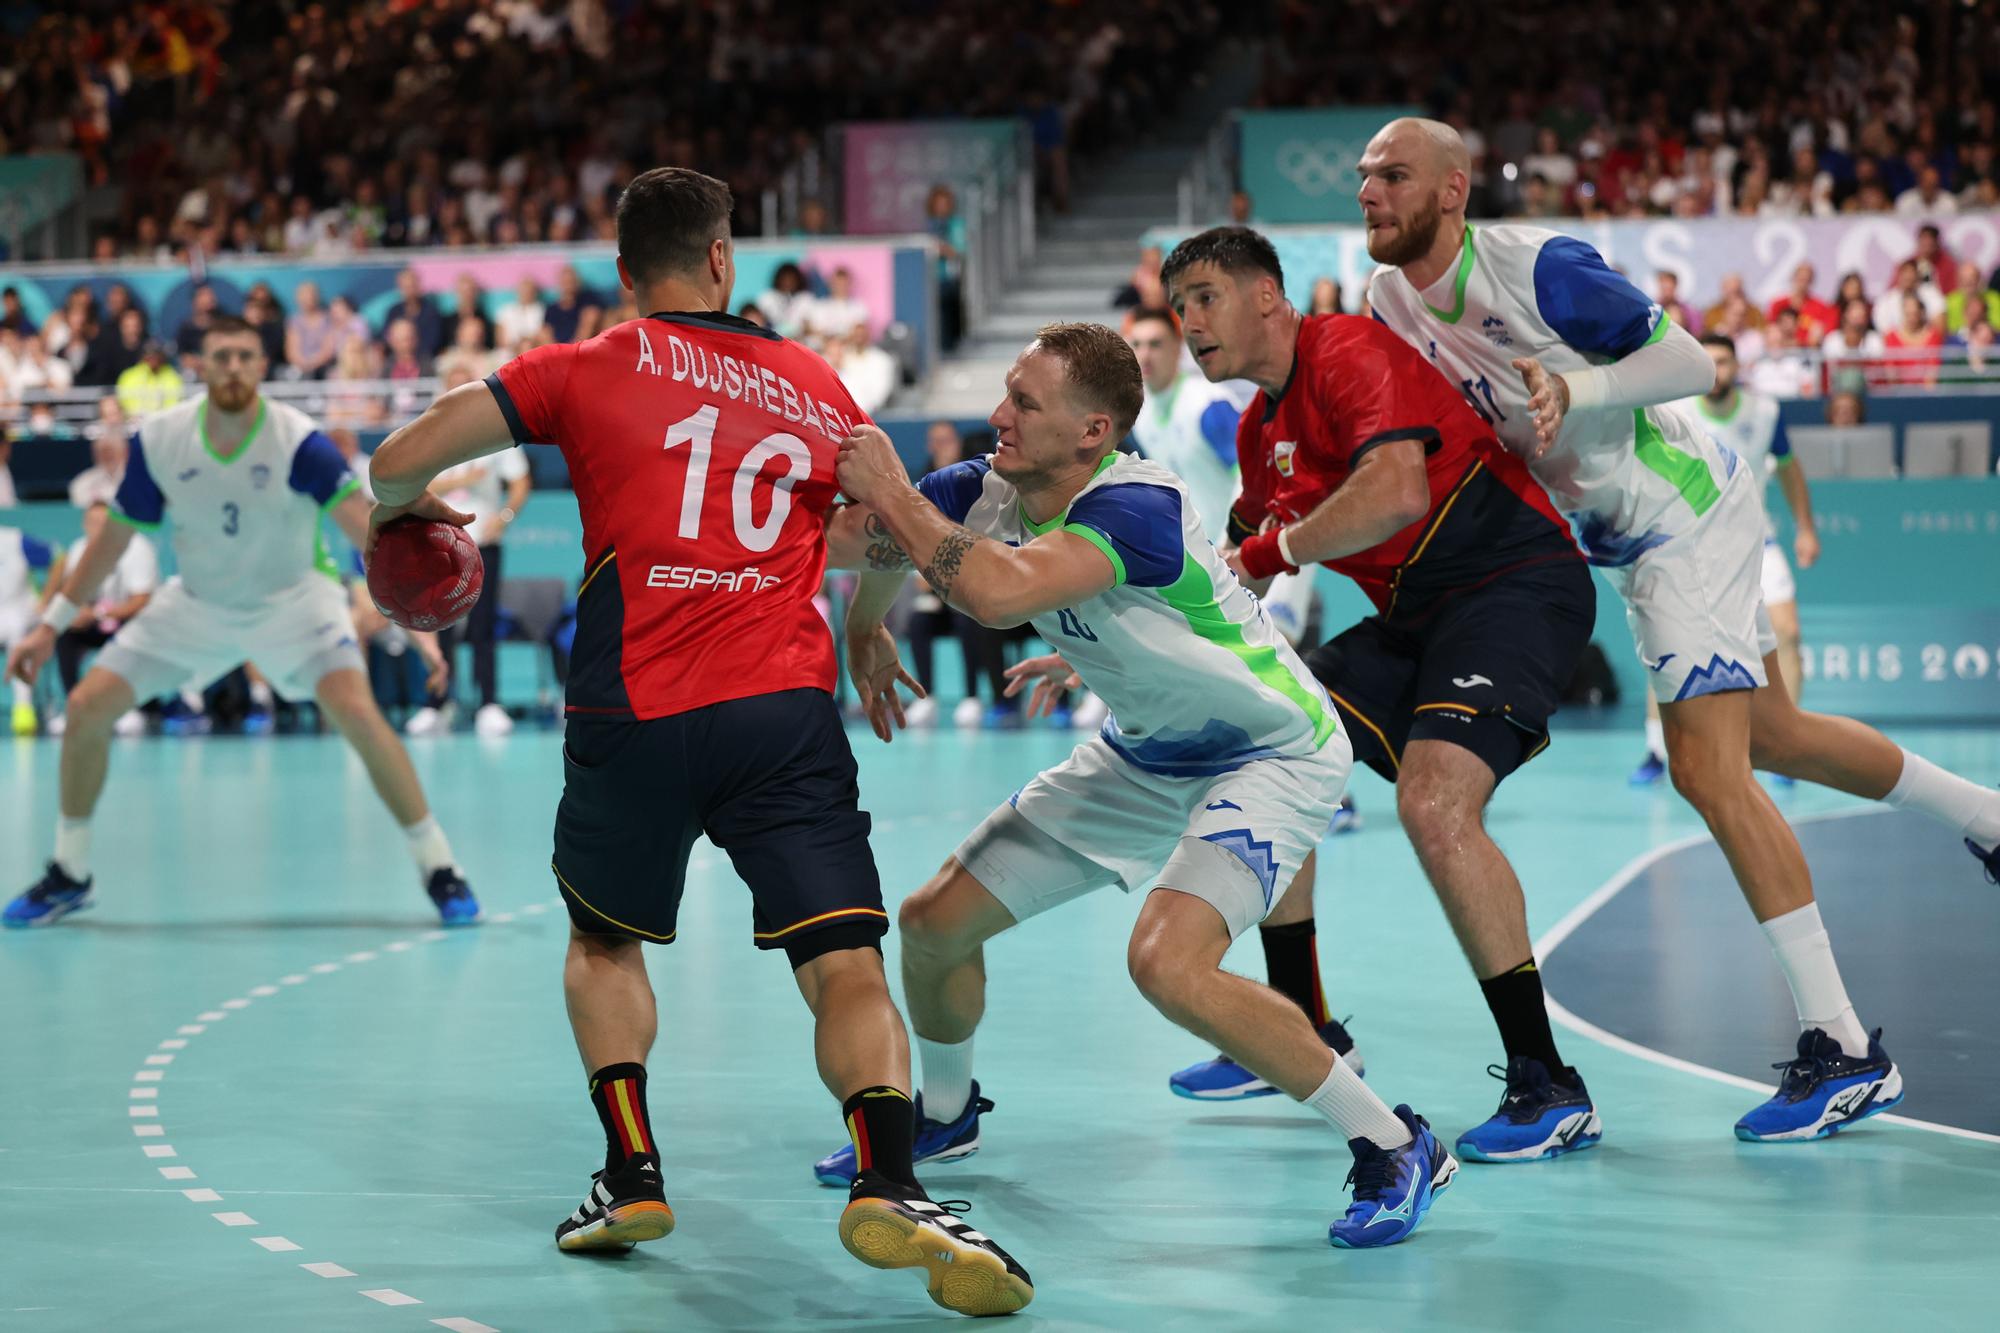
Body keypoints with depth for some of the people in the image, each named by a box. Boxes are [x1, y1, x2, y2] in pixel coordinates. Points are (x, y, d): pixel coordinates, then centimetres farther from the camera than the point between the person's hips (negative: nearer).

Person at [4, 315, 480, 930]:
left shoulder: (297, 441, -26)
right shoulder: (157, 441, -15)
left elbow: (364, 524, -39)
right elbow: (113, 538, -1)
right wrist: (50, 626, 0)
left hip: (292, 598, -3)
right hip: (196, 603, 4)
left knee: (357, 711, -27)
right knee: (87, 706, -6)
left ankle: (439, 870, -12)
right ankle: (68, 876, 15)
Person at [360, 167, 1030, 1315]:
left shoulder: (586, 369, 10)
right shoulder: (816, 384, 17)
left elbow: (398, 464, 9)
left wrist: (400, 510, 33)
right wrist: (874, 637, 48)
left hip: (634, 712, 0)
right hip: (786, 707, 0)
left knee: (604, 940, 25)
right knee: (848, 967, -6)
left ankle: (632, 1177, 15)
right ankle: (890, 1186, -28)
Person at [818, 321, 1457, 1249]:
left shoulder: (1136, 507, -34)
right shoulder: (990, 489, -11)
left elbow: (997, 593, -48)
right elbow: (879, 543, 11)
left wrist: (890, 492, -37)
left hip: (1271, 755, -8)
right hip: (1145, 755, 8)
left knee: (1167, 963, -31)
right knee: (933, 922, 8)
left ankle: (1395, 1148, -14)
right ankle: (945, 1113, 39)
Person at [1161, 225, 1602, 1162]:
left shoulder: (1350, 354, -15)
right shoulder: (1261, 429, 15)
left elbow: (1396, 493, -32)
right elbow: (1233, 585, 25)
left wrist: (1276, 546, -19)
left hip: (1518, 585, -10)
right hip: (1415, 617, 10)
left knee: (1434, 803, -28)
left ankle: (1550, 1090, -21)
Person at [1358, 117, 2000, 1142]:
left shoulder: (1537, 266, -23)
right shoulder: (1389, 302, -1)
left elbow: (1694, 364, -20)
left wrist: (1573, 387, -36)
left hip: (1688, 514, -9)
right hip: (1634, 543, 9)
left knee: (1707, 768, -16)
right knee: (1772, 739, 20)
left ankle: (1842, 1050, -11)